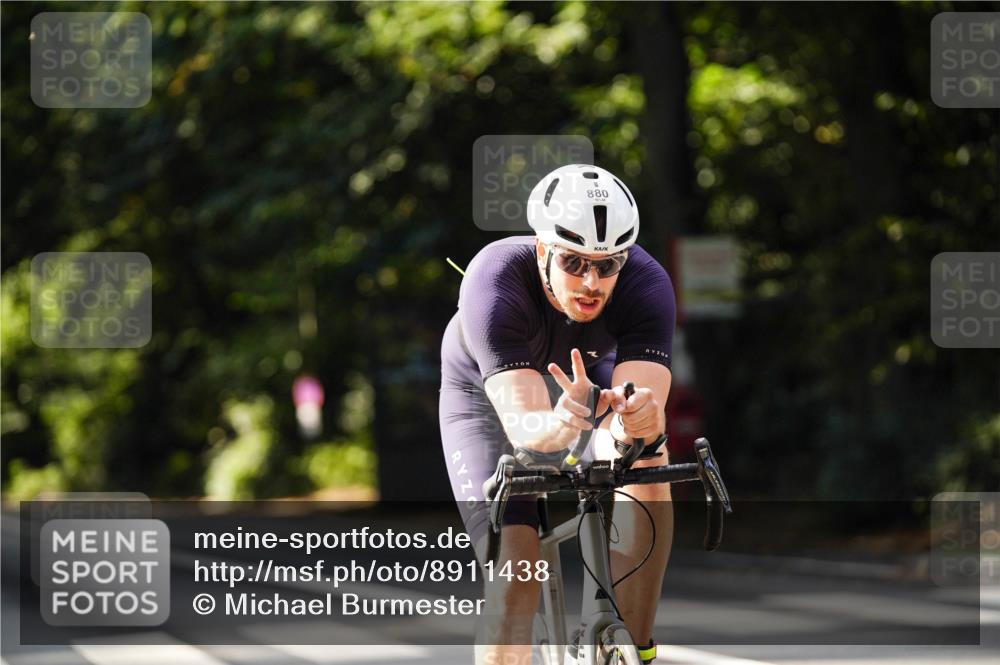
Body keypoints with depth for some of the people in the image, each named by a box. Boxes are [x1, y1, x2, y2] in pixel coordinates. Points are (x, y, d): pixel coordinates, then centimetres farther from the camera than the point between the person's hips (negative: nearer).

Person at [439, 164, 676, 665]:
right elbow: (522, 425, -47)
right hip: (486, 393, -2)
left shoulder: (647, 285, -33)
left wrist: (641, 420, -68)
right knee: (514, 574, -18)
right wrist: (559, 424, -69)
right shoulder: (494, 285, -39)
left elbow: (646, 403, -44)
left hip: (582, 375, 2)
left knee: (645, 465, -29)